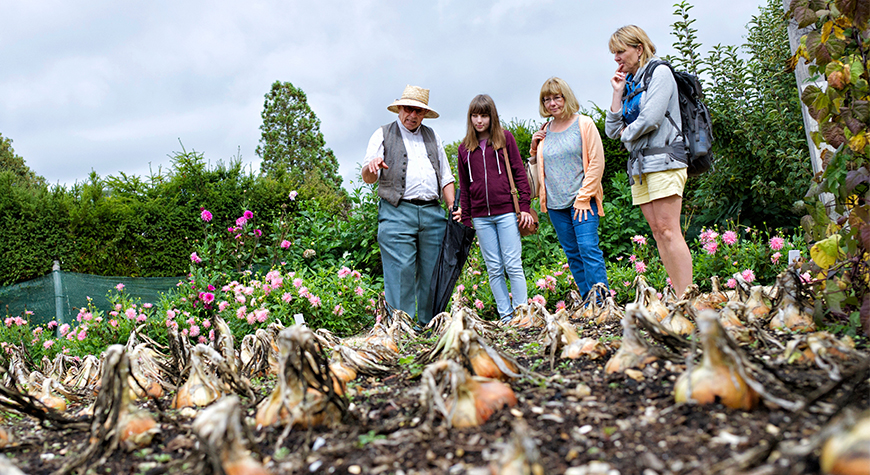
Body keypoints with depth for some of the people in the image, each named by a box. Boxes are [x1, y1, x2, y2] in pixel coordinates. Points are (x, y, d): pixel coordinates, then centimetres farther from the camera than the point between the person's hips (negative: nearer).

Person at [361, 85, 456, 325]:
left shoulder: (433, 137, 22)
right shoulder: (383, 135, 10)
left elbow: (446, 177, 22)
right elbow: (368, 177, 1)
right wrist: (371, 167, -23)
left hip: (433, 213, 4)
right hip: (397, 213, -4)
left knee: (432, 274, 3)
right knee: (400, 274, -10)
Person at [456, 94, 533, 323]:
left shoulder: (505, 138, 5)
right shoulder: (465, 148, 11)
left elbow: (519, 172, 4)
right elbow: (464, 186, 14)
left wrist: (525, 206, -4)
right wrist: (465, 218, 10)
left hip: (506, 212, -3)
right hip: (480, 216, 3)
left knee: (513, 265, -3)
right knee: (494, 269, 4)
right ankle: (506, 316, 10)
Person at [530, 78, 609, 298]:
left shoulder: (584, 124, -1)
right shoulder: (544, 131, 13)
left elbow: (597, 163, -6)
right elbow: (539, 167, 24)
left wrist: (583, 198, -11)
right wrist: (534, 149, 5)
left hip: (582, 200, -5)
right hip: (555, 204, 5)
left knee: (588, 249, -14)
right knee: (573, 255, 6)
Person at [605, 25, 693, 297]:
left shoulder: (659, 72, 0)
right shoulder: (628, 83, 21)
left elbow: (651, 119, -14)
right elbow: (612, 131, 14)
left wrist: (627, 133, 3)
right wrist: (618, 93, 10)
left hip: (663, 159, -8)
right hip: (639, 166, 8)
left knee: (668, 230, -14)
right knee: (658, 232, 2)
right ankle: (678, 295, 3)